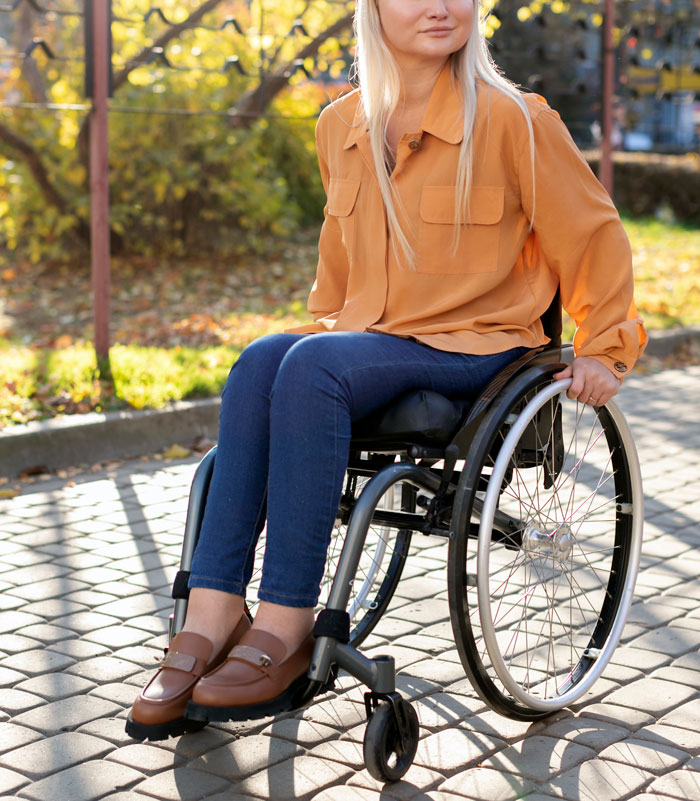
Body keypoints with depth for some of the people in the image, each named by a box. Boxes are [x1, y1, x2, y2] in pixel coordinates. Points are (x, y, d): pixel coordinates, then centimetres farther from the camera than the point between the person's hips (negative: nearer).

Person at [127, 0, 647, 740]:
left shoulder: (512, 121, -6)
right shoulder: (341, 127, 9)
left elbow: (592, 234, 3)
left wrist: (603, 348, 4)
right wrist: (323, 323, 22)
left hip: (474, 348, -5)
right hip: (365, 339, 5)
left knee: (313, 366, -32)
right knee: (259, 362, -27)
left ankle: (284, 631, -30)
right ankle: (210, 621, -30)